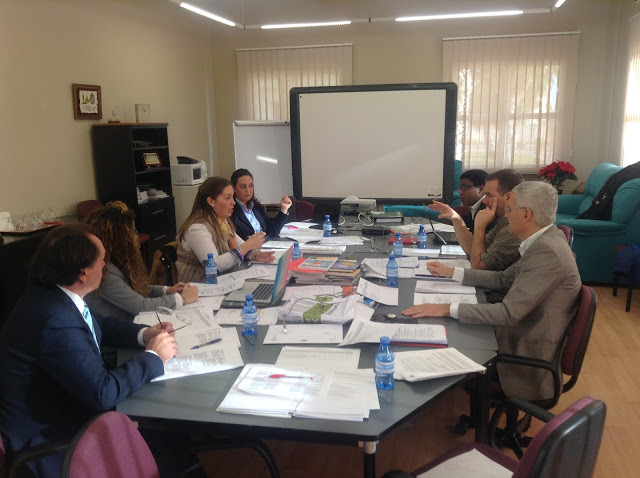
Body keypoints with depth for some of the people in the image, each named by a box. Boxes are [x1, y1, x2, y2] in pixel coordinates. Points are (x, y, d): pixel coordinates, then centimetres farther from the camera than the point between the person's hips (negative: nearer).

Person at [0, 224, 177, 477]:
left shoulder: (53, 292, -5)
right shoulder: (55, 321, -33)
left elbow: (98, 325, 14)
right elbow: (103, 393, -30)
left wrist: (144, 333, -2)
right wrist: (153, 357, -17)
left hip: (64, 407, 8)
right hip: (49, 444, -8)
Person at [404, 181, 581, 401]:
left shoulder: (547, 253, -26)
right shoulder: (546, 240, 3)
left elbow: (508, 313, -30)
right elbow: (504, 278, 12)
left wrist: (447, 309, -30)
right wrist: (451, 272, 11)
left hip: (529, 358, -8)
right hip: (522, 336, 8)